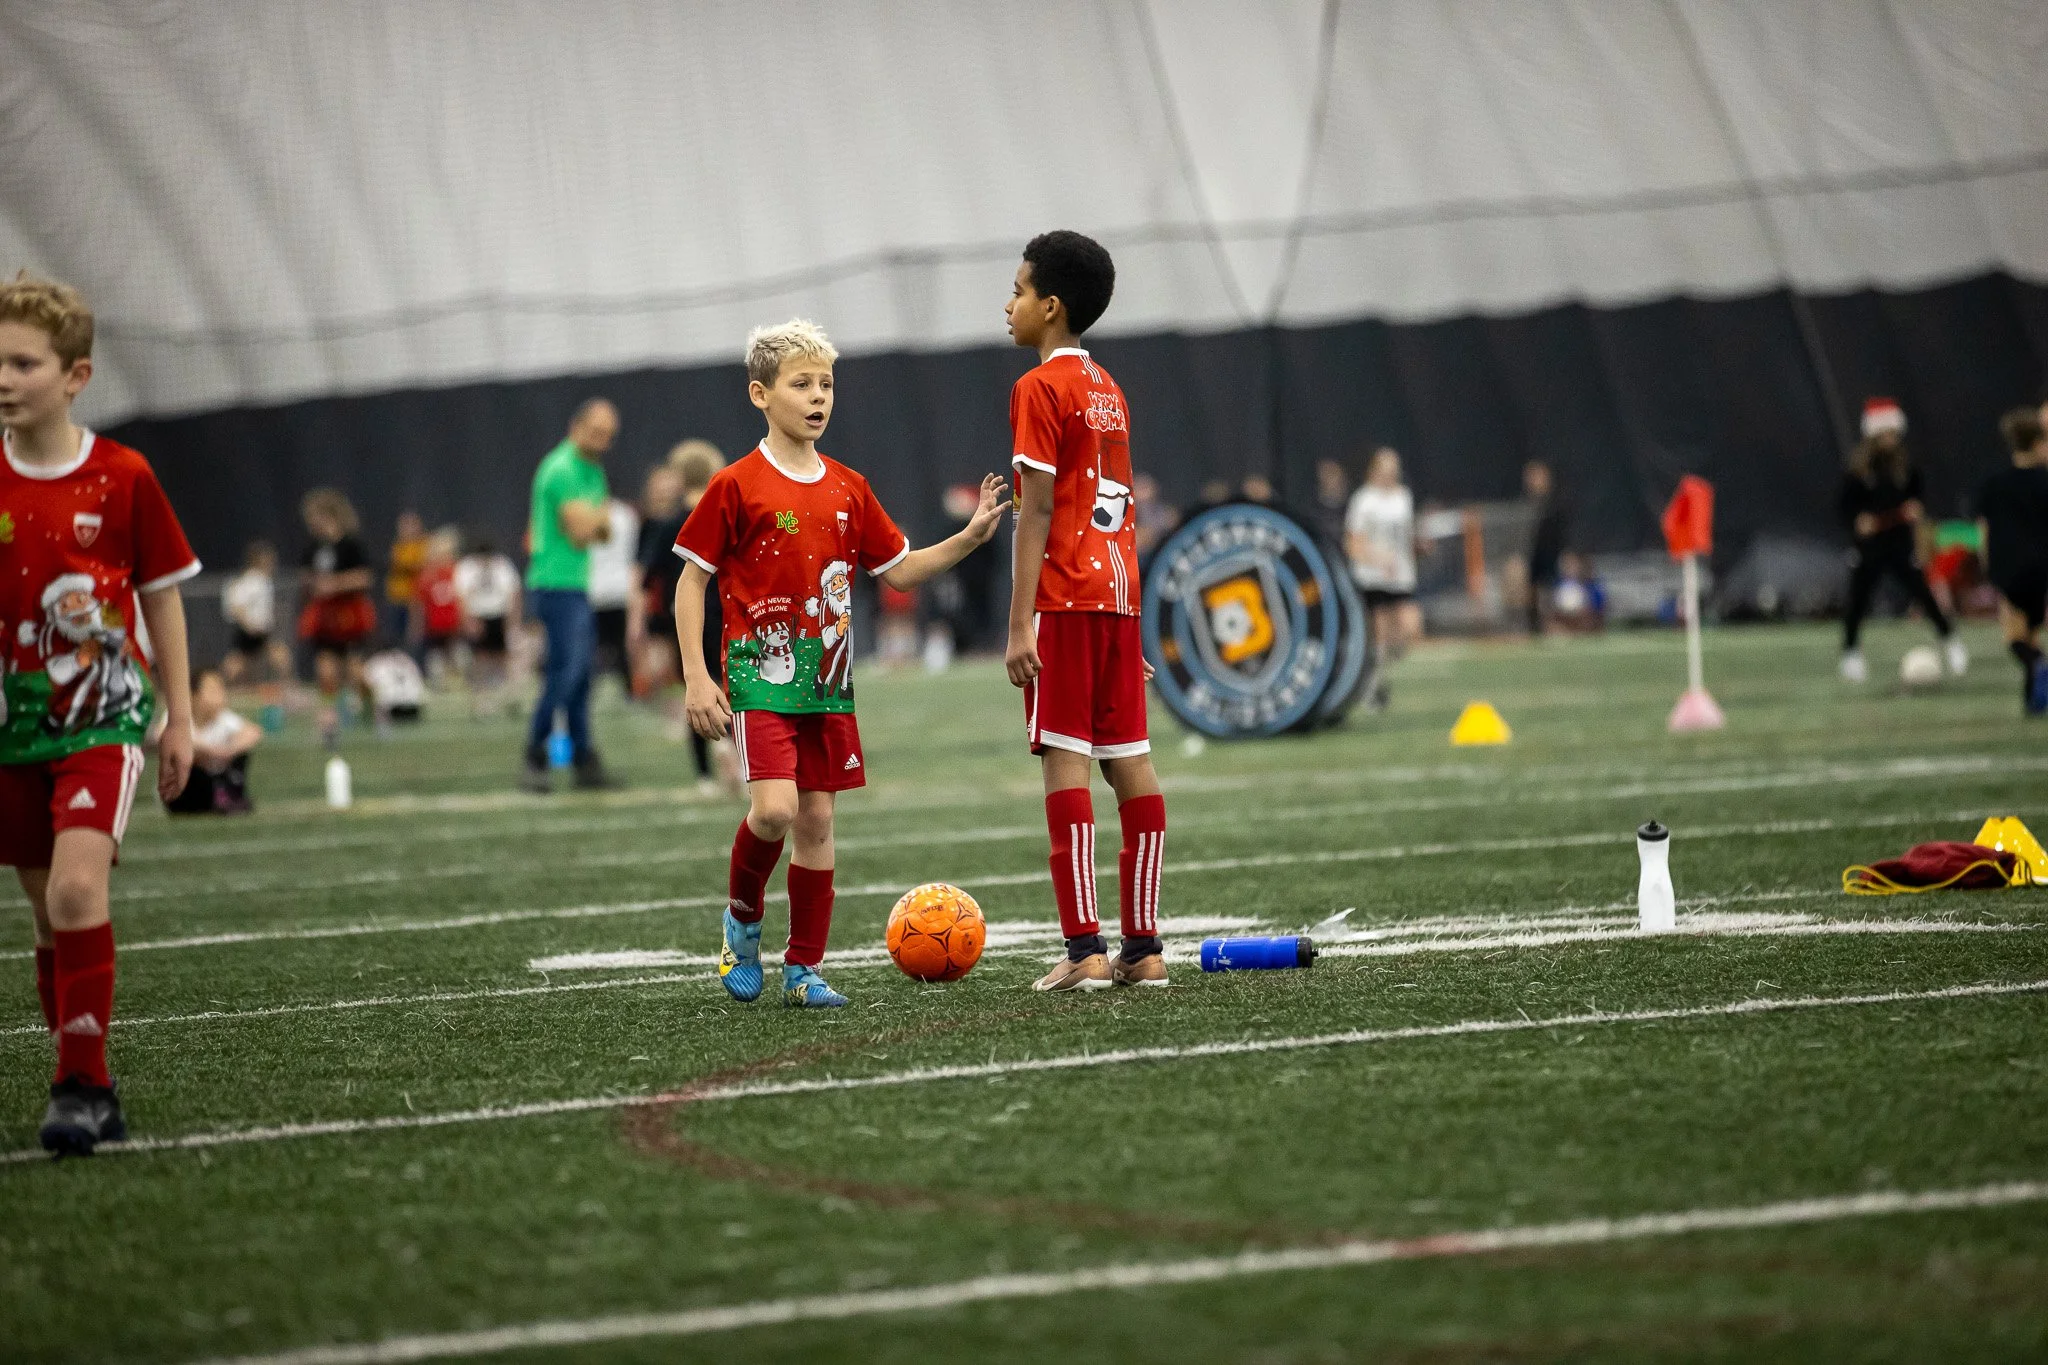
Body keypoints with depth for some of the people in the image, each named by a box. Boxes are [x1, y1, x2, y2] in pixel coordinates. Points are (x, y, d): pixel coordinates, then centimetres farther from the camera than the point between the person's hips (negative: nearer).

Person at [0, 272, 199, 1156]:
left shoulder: (123, 480, -5)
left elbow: (163, 601, 4)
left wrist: (179, 718, 6)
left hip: (104, 718, -3)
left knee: (77, 887, -22)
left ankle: (79, 1085, -17)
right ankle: (89, 1093, 21)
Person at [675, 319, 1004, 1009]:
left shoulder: (848, 490, 9)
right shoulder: (736, 487, -6)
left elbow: (899, 569, 17)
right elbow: (691, 580, -3)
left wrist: (968, 538, 2)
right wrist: (696, 679, -8)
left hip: (829, 681, 5)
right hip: (760, 674, -5)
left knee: (817, 820, 4)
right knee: (775, 808, -20)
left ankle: (803, 968, 12)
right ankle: (742, 916, 8)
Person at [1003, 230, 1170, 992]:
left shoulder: (1040, 389, -8)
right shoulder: (1109, 390, 16)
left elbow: (1037, 510, -14)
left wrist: (1019, 624, -15)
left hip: (1064, 599, -8)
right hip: (1118, 591, 8)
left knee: (1064, 757, -8)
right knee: (1128, 759, 6)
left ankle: (1085, 948, -13)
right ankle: (1143, 947, 6)